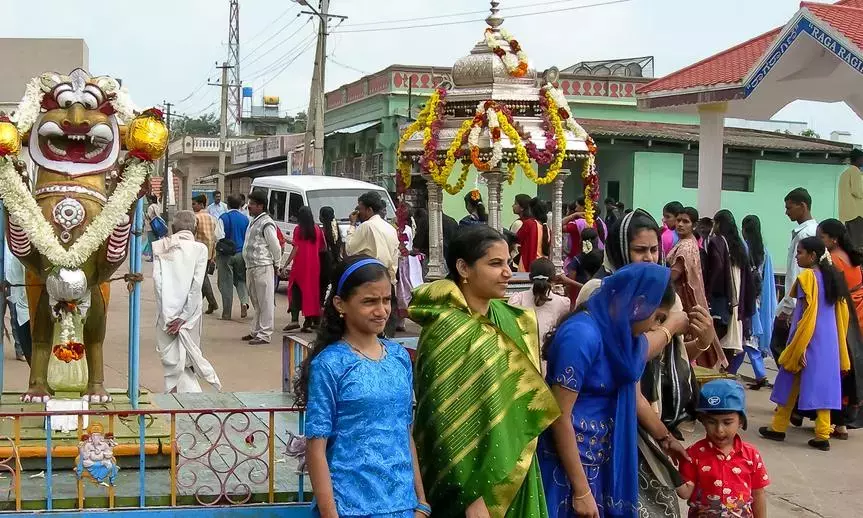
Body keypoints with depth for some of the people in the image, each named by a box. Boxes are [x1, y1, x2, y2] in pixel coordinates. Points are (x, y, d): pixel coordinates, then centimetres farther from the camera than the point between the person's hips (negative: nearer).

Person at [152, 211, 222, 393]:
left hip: (166, 311, 1)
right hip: (189, 311, -1)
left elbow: (157, 280, -7)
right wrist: (183, 317, -6)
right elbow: (196, 286, -8)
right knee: (188, 356, 10)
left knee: (171, 358, 6)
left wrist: (167, 316, -8)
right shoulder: (200, 249, -1)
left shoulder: (161, 248, 3)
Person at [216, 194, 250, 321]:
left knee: (226, 283, 3)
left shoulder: (223, 218, -7)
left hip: (226, 254, -3)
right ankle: (244, 302, -9)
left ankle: (227, 313, 5)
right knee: (241, 280, 16)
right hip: (241, 253, 3)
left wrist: (216, 253, 2)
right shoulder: (245, 219, 3)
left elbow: (219, 237, -12)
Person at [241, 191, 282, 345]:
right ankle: (256, 331, 25)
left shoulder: (266, 224, -14)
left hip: (263, 268, -10)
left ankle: (264, 334, -4)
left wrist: (276, 264, -3)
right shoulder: (254, 222, 16)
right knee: (256, 302, 16)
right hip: (251, 267, 10)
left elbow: (275, 246, -13)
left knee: (265, 302, -5)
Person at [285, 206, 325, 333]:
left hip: (300, 264, -3)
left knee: (296, 291, 4)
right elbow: (323, 248, 7)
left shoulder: (298, 229, -5)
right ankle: (308, 322, 7)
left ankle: (295, 319, -10)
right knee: (311, 290, 8)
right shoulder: (317, 229, 5)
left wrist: (287, 263, -8)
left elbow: (296, 248, -10)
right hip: (314, 265, 3)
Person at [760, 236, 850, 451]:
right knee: (822, 385, 6)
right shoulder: (832, 277, 8)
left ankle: (778, 428, 16)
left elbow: (808, 315, -17)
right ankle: (823, 435, 4)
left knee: (791, 383, 6)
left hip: (807, 340, -6)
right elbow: (842, 314, 10)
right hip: (829, 342, 6)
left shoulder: (806, 277, -13)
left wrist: (797, 349, -14)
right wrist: (840, 348, 15)